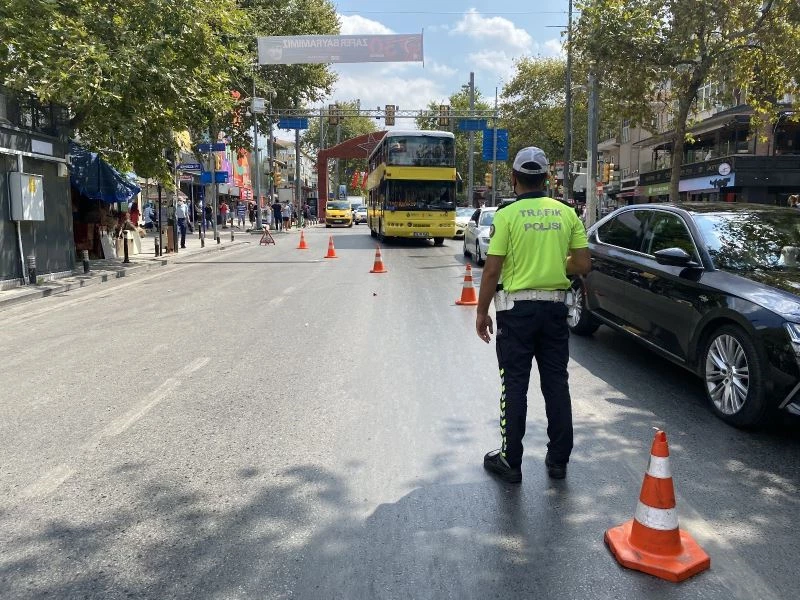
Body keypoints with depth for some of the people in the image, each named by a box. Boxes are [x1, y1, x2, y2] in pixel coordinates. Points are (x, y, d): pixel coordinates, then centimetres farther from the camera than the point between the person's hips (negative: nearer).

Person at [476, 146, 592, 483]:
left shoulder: (507, 214, -9)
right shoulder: (567, 214, 3)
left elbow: (492, 270, -11)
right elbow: (583, 264, 2)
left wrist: (482, 311, -1)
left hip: (517, 308, -4)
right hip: (554, 307, 4)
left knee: (514, 385, 4)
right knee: (556, 383, 11)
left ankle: (510, 462, 11)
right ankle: (558, 459, 19)